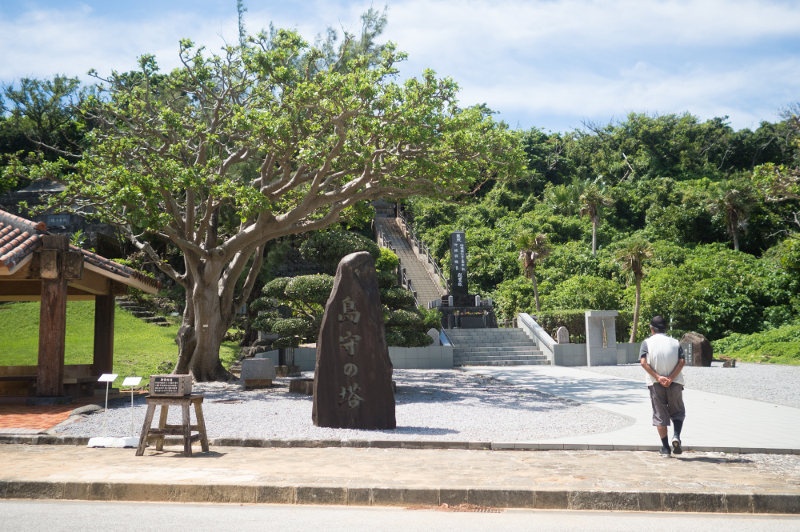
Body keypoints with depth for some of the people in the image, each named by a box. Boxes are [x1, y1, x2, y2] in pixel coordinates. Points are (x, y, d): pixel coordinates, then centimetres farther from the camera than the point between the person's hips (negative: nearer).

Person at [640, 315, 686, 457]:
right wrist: (670, 378, -14)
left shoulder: (647, 342, 1)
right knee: (678, 412, 17)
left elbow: (643, 362, -13)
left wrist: (658, 377, -15)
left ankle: (665, 448, 9)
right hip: (675, 383, 1)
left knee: (660, 415, 8)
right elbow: (682, 362, -8)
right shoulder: (675, 342, 6)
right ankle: (676, 436, -7)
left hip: (655, 384, -1)